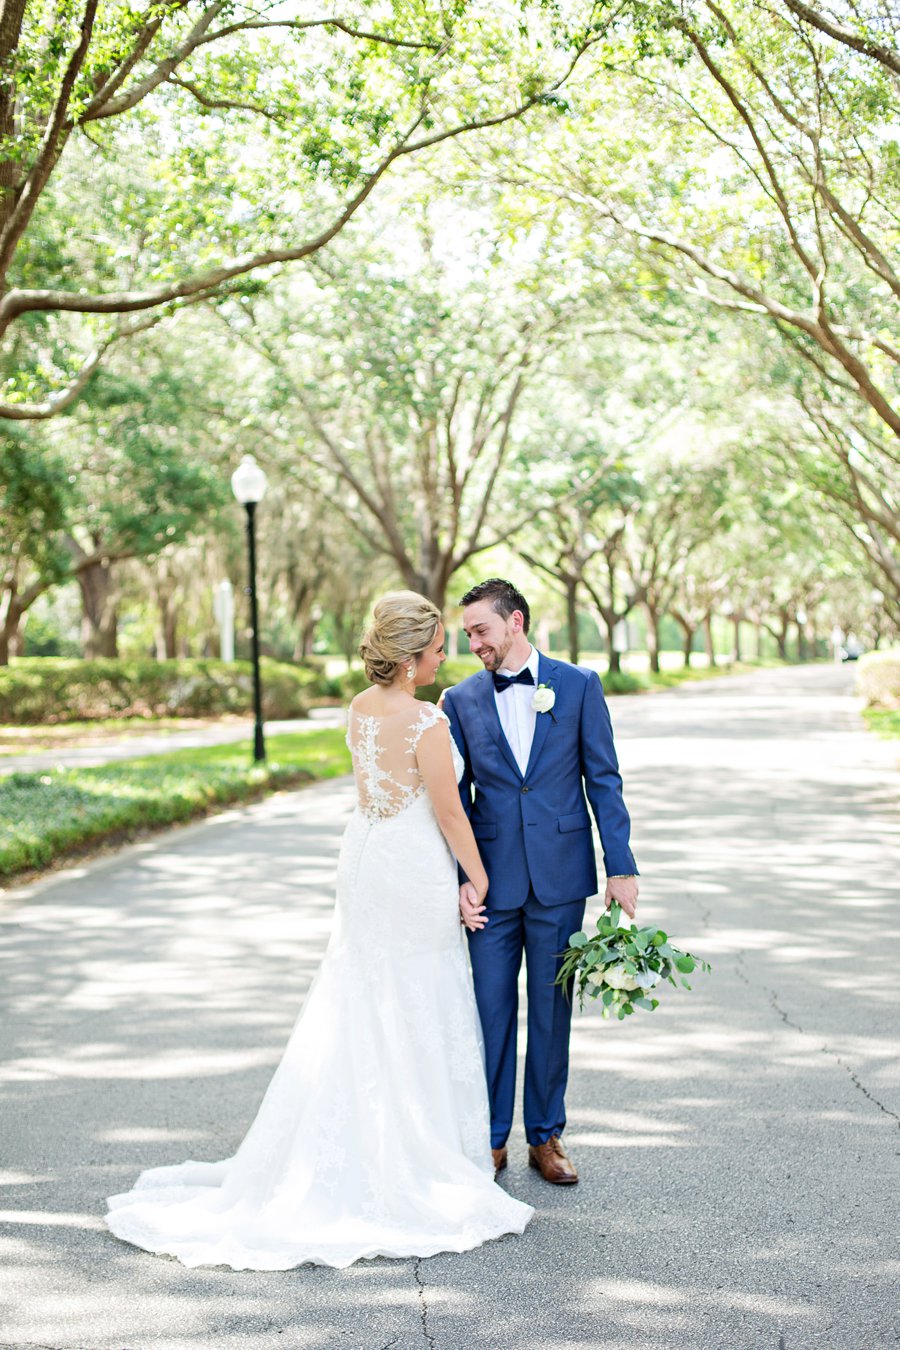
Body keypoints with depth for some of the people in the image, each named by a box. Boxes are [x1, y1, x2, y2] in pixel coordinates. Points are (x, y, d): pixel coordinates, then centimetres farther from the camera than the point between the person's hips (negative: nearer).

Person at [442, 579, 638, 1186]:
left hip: (561, 877, -1)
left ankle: (546, 1135, 21)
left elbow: (604, 781, 1)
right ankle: (490, 1140, 16)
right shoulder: (462, 700, 5)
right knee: (490, 1010, 4)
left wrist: (622, 867, -4)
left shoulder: (579, 685, 1)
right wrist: (462, 876, -6)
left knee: (552, 1010, 8)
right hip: (493, 880, 1)